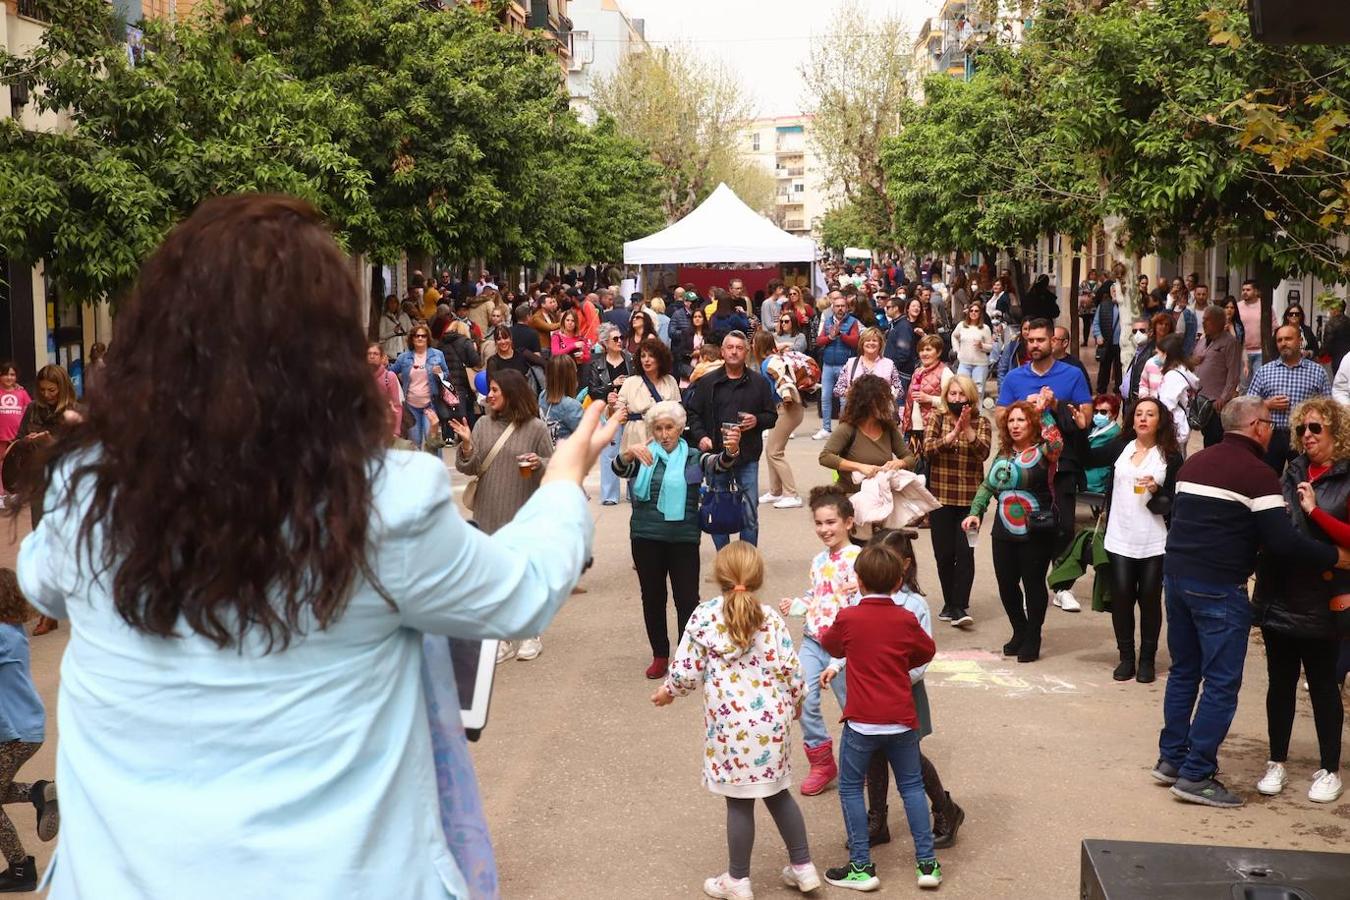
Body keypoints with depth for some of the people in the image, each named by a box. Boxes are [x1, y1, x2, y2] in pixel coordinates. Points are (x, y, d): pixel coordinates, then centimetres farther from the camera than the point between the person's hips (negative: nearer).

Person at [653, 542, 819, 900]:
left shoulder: (704, 616, -8)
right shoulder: (770, 618, -2)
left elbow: (688, 670, -6)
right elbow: (788, 668, -2)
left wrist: (668, 691, 14)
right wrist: (795, 700, 18)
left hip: (731, 723, -3)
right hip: (771, 719, 3)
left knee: (739, 801, 6)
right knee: (777, 792, 19)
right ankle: (803, 867, 27)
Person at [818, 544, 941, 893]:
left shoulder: (847, 618, -9)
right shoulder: (906, 619, -4)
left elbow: (829, 645, 11)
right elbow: (927, 651, 13)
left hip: (862, 721, -2)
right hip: (901, 719, 3)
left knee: (850, 788, 9)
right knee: (912, 786, 15)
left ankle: (861, 867, 8)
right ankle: (927, 863, 15)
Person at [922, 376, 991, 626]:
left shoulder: (981, 423, 4)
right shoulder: (937, 419, 4)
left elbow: (983, 453, -11)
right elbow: (928, 449, -11)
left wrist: (967, 429, -22)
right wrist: (954, 433, -21)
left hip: (970, 497, -1)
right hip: (941, 495, 1)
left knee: (964, 550, -8)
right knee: (943, 552, 4)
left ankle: (960, 606, -6)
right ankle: (949, 602, 19)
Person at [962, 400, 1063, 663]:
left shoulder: (1042, 451, -7)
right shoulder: (1004, 454, 11)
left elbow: (1056, 443, -31)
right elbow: (987, 486, 17)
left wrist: (1044, 411, -28)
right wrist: (975, 512, 5)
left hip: (1036, 533, -6)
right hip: (1004, 533, 6)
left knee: (1033, 584, 3)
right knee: (1006, 585, 11)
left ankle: (1032, 640, 17)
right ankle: (1020, 633, 30)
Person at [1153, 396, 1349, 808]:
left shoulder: (1193, 463, 12)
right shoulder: (1257, 473, -11)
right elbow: (1283, 541, -16)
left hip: (1176, 575, 8)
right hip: (1219, 588, -8)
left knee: (1184, 672, 17)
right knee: (1221, 683, -1)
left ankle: (1171, 759, 22)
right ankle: (1195, 775, -1)